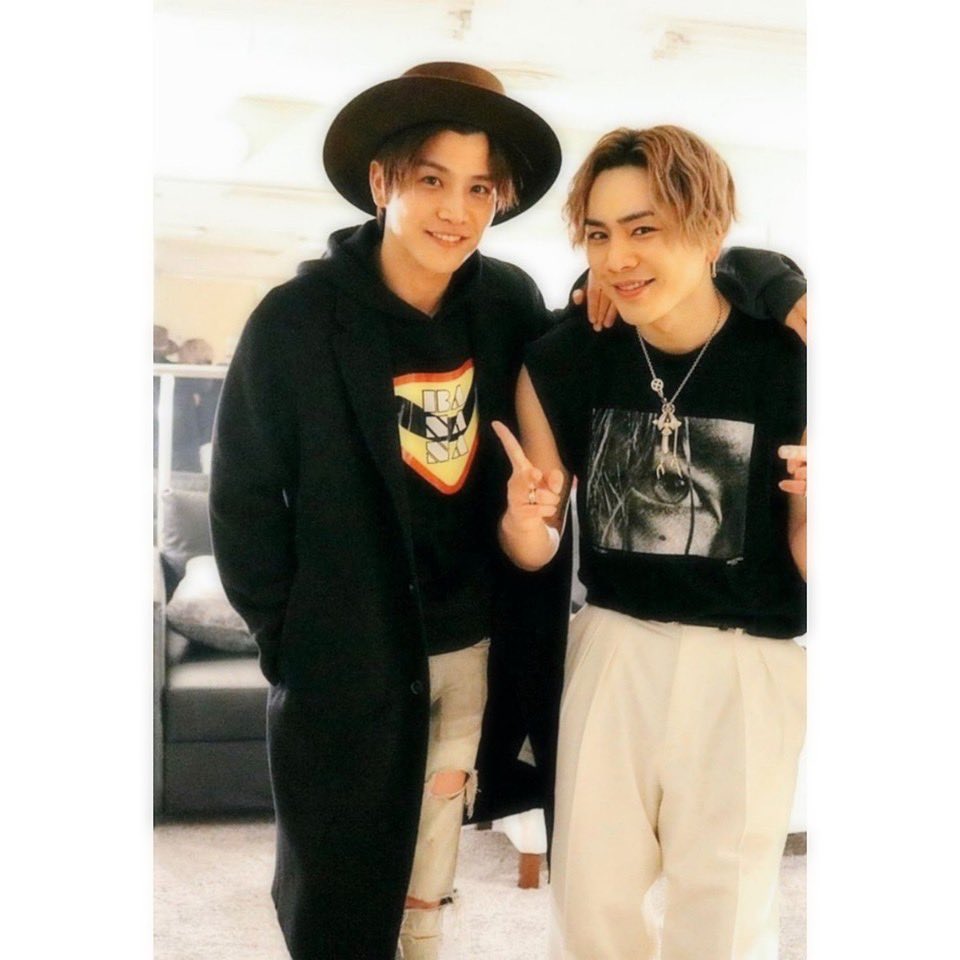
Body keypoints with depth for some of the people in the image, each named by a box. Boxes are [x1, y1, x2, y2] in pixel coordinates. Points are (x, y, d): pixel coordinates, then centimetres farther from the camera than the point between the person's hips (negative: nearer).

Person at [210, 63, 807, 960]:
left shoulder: (511, 306, -4)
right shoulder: (298, 319, -14)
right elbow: (242, 493, -6)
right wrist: (285, 637, -4)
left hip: (476, 645, 3)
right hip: (344, 659, -3)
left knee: (428, 885, 20)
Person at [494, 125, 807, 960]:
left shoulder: (788, 363, -14)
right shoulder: (561, 362, -7)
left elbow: (809, 565, -6)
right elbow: (536, 556, 3)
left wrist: (813, 507, -28)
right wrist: (524, 521, -19)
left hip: (750, 664, -2)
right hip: (612, 647, 2)